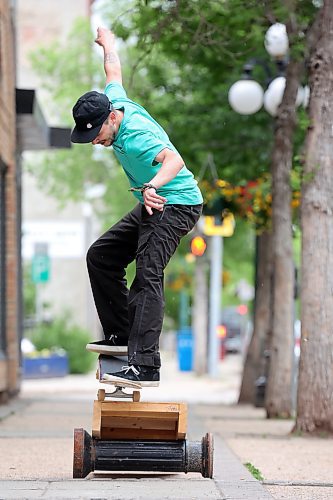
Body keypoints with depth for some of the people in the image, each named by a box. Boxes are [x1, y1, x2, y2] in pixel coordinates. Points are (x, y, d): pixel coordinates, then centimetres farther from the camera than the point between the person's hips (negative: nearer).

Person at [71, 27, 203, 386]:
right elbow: (113, 72, 20)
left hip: (177, 205, -10)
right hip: (153, 206, 10)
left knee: (147, 275, -25)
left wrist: (152, 186, -64)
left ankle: (145, 367, -35)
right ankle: (121, 335, 18)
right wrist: (107, 44, 39)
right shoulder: (115, 101, -2)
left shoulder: (135, 136, -28)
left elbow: (174, 160, -45)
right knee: (100, 256, 12)